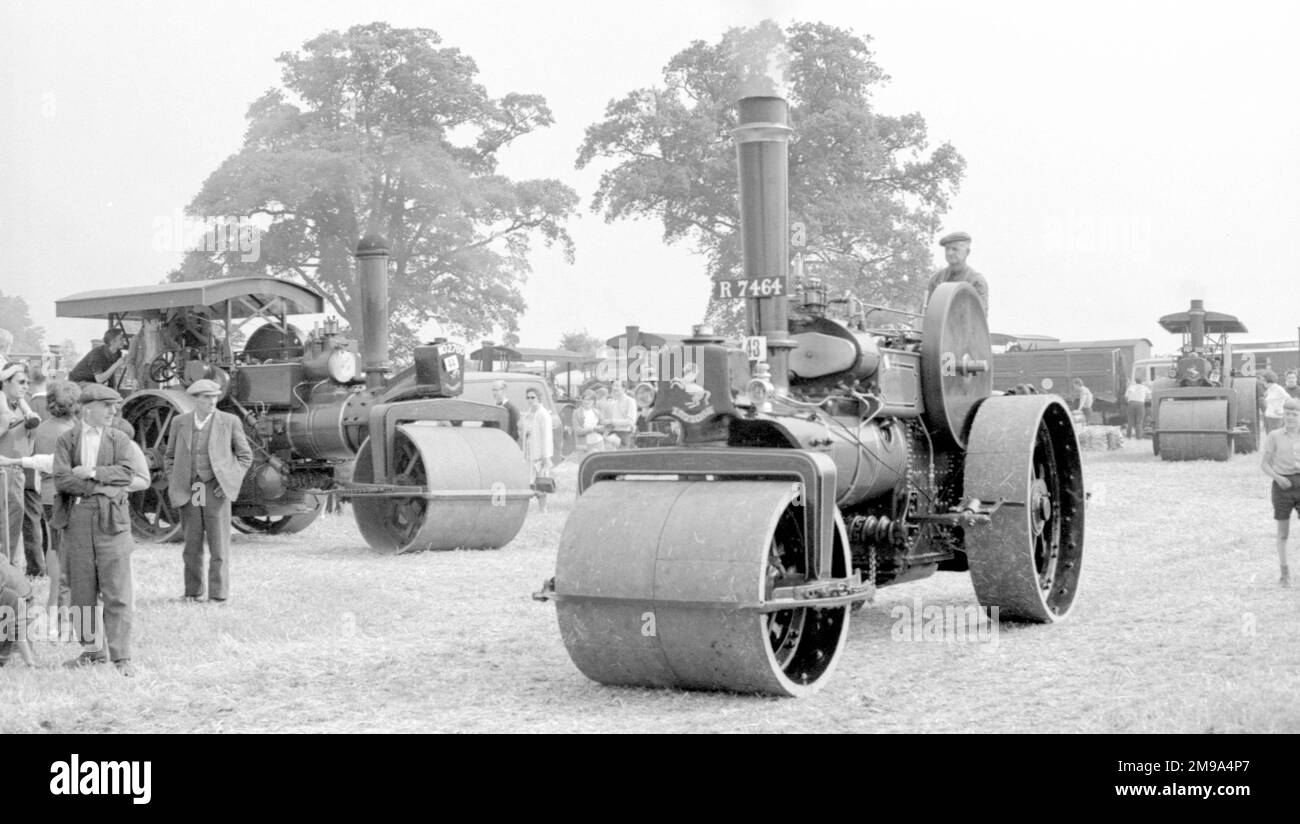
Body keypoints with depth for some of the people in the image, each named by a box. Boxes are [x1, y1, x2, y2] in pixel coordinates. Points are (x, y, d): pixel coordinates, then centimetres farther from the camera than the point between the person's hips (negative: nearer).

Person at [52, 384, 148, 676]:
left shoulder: (120, 440, 8)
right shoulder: (66, 441, 7)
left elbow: (126, 473, -7)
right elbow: (62, 480, -7)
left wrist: (91, 473, -13)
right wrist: (109, 485, -10)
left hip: (111, 518, -1)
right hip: (77, 517, 1)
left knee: (117, 590, -4)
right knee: (82, 588, 6)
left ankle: (121, 656, 0)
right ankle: (92, 649, 18)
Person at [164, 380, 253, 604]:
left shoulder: (230, 422, 0)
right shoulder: (180, 422, 6)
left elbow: (245, 456, 7)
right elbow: (170, 457, 16)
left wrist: (232, 482, -4)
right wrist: (174, 483, 4)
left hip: (216, 490, -2)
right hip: (188, 491, 2)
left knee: (219, 546, -2)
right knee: (192, 546, 7)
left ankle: (218, 595, 4)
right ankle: (193, 592, 18)